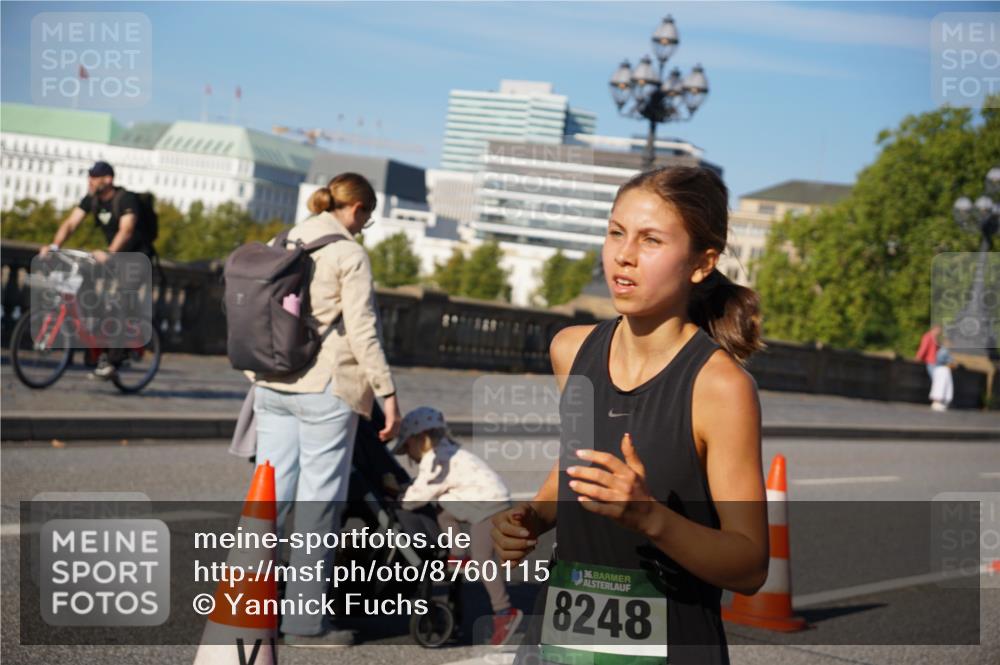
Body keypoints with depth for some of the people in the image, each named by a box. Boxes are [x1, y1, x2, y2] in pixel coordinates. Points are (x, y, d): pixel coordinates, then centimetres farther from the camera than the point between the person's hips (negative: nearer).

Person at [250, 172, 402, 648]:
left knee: (269, 494, 11)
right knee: (319, 501, 0)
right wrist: (387, 394, -8)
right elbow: (362, 332, -12)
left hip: (272, 387, 7)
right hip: (325, 389, -7)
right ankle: (306, 620, 6)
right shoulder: (349, 254, -8)